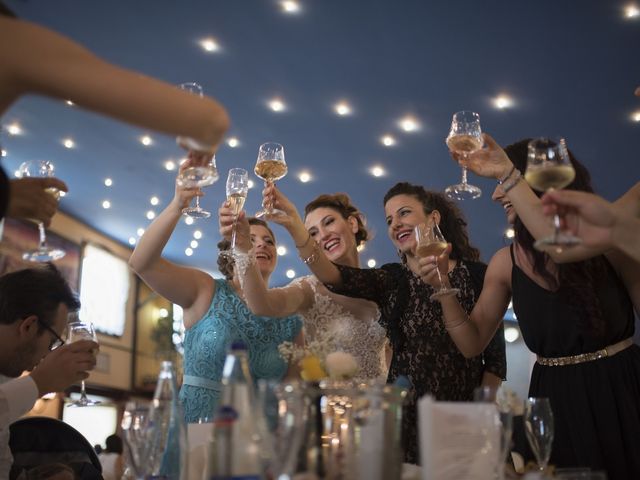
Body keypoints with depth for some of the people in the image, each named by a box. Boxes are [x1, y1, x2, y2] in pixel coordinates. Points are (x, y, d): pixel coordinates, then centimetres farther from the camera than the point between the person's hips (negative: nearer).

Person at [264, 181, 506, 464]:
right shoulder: (391, 281, 5)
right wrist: (294, 225, -27)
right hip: (404, 420, 2)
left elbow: (496, 358, -1)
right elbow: (335, 277, -14)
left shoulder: (476, 275, -1)